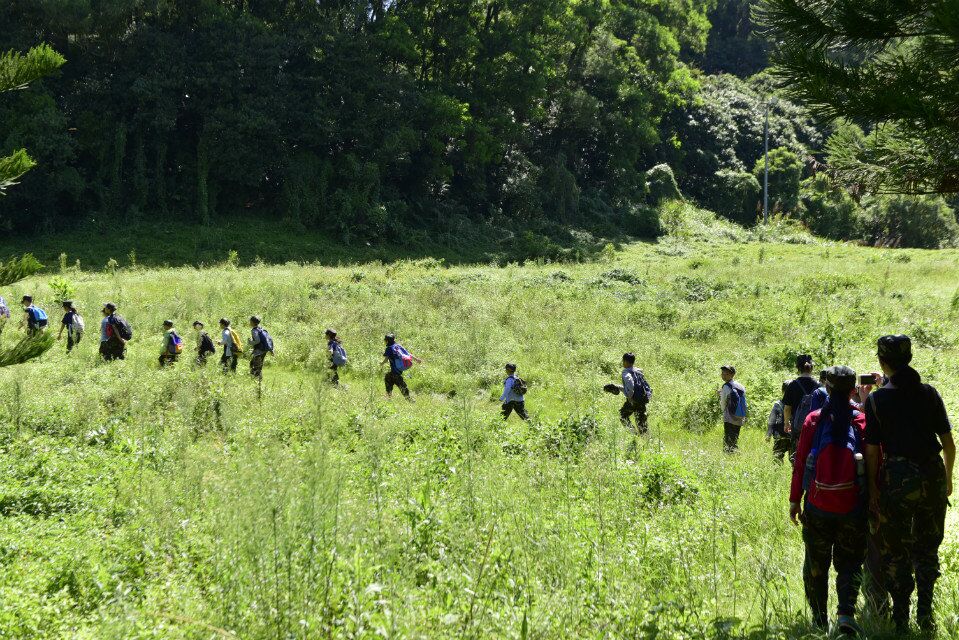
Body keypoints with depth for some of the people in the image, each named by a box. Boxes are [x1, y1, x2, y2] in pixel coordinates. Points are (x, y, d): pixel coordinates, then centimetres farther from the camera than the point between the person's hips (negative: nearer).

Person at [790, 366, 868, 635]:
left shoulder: (813, 420, -2)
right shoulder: (863, 422, -4)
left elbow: (800, 462, -1)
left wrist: (795, 500, 6)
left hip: (817, 504, 1)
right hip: (852, 507, -1)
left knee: (816, 563, 14)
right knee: (849, 562, 10)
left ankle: (819, 619, 19)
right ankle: (846, 613, -9)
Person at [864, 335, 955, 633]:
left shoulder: (876, 399, -6)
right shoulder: (929, 393, 2)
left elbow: (872, 451, -7)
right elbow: (948, 443, 5)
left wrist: (872, 489, 2)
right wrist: (948, 478, 19)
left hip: (897, 479, -3)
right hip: (932, 475, 3)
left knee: (896, 552, 10)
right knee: (927, 548, 18)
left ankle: (901, 620, 13)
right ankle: (925, 615, 19)